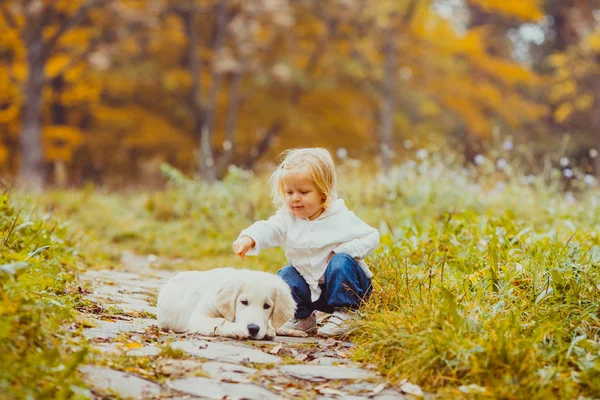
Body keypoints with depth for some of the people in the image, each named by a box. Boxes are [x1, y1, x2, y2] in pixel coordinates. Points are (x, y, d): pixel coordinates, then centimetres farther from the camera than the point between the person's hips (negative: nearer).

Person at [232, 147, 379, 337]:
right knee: (286, 275, -13)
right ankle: (303, 319, 4)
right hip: (311, 290, 5)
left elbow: (372, 236, -8)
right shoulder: (287, 218, -6)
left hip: (341, 284, -4)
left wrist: (343, 250, -23)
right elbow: (267, 229, -25)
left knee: (341, 262, -30)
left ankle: (344, 314, -19)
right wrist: (249, 238, -49)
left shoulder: (341, 217, -13)